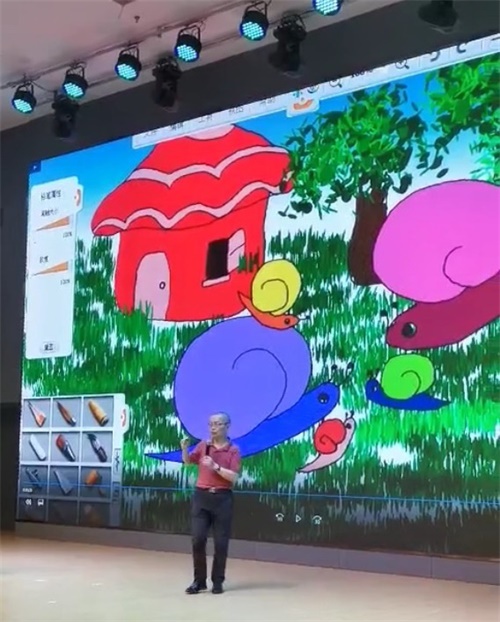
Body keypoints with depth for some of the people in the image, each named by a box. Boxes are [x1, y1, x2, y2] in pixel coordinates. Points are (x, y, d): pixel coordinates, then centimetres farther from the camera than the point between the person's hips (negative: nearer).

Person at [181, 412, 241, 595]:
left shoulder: (233, 450, -3)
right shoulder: (203, 445, 6)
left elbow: (234, 477, -10)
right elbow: (188, 461, 20)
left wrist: (215, 466, -21)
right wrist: (184, 449, 0)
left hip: (222, 498, -2)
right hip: (201, 496, 2)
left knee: (221, 542, 2)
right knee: (198, 539, -2)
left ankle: (218, 581, 14)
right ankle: (199, 580, 11)